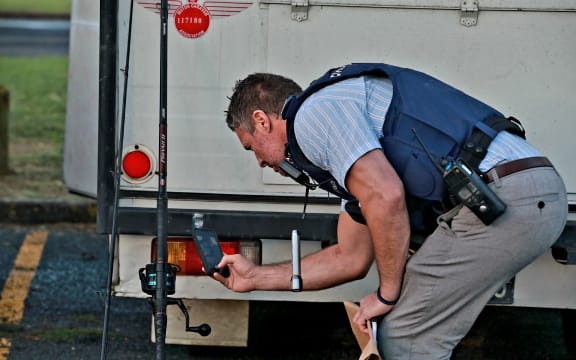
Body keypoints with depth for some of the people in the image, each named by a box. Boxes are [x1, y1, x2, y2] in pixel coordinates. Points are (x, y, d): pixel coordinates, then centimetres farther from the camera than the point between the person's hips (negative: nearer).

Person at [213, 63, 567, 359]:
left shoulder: (313, 111, 0)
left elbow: (386, 197, -14)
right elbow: (352, 258, 37)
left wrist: (388, 293, -2)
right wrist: (256, 276, 46)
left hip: (502, 199, -10)